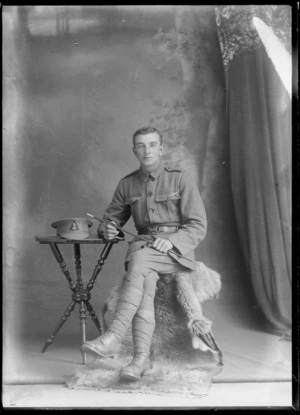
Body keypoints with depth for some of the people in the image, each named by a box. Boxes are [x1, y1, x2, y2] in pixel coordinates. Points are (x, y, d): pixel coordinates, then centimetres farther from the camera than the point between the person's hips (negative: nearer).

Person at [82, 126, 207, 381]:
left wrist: (171, 241, -20)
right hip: (143, 246, 3)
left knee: (140, 260, -34)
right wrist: (108, 229, -2)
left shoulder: (180, 179, 0)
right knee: (145, 279, -31)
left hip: (178, 249, -3)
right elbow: (111, 218, 23)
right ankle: (141, 356, -34)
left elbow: (198, 227, -3)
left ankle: (113, 338, -37)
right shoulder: (127, 184, 12)